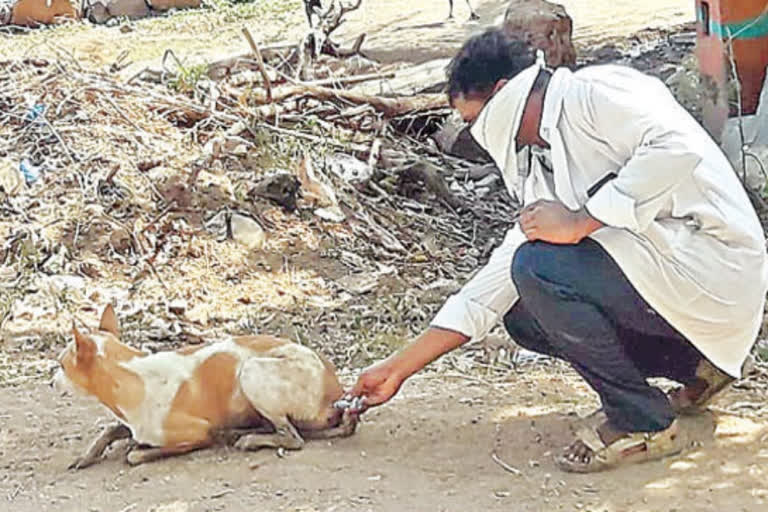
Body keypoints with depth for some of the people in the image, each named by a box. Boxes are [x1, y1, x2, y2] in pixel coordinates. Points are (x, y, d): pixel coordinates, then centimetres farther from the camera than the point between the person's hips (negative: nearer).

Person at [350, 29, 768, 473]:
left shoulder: (597, 92, -9)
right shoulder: (537, 170, 16)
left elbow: (678, 148, -27)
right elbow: (494, 286, 17)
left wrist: (582, 222, -22)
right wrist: (398, 369, 16)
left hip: (711, 261, -10)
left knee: (539, 268, -22)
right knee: (524, 317, 10)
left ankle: (643, 422, -8)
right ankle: (693, 366, 16)